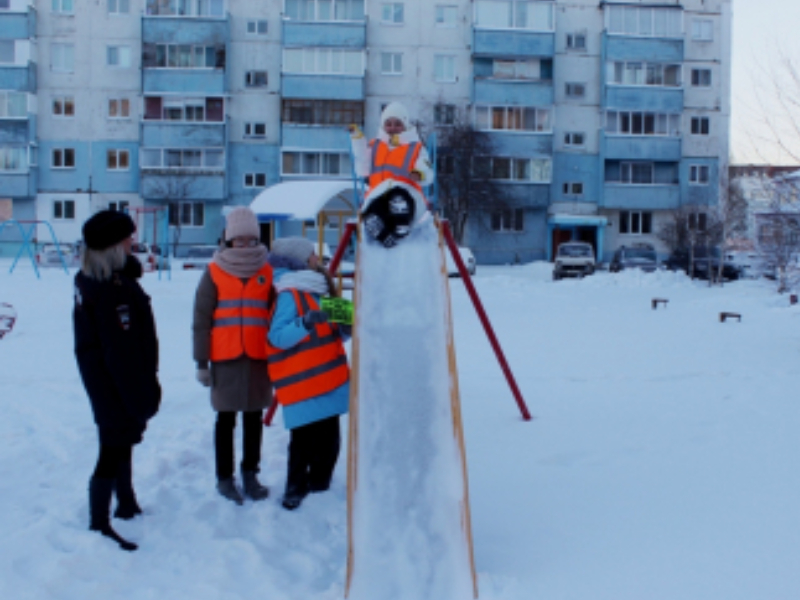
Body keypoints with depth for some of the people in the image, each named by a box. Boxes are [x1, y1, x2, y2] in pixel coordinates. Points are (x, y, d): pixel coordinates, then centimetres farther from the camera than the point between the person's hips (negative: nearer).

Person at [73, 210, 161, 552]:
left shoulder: (88, 280, 6)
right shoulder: (113, 289, -27)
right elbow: (122, 351, -27)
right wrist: (143, 395, -20)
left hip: (101, 380, 10)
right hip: (119, 385, -10)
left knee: (123, 440, 23)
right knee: (114, 450, -1)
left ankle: (126, 505, 39)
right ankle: (99, 525, 9)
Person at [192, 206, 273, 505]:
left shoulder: (267, 272, 6)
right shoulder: (214, 272, 1)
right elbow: (201, 319, 1)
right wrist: (201, 361, -3)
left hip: (259, 357, 2)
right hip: (225, 357, -2)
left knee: (254, 417, 9)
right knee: (226, 418, 5)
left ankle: (250, 474, 20)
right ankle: (225, 478, 15)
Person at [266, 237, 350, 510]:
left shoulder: (317, 290, 17)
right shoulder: (289, 294, -10)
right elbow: (278, 337, -19)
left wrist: (345, 327, 5)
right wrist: (305, 322, -32)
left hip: (328, 383, 8)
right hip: (302, 386, -8)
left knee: (328, 442, 11)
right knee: (304, 442, -5)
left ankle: (318, 488, 25)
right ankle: (295, 491, 11)